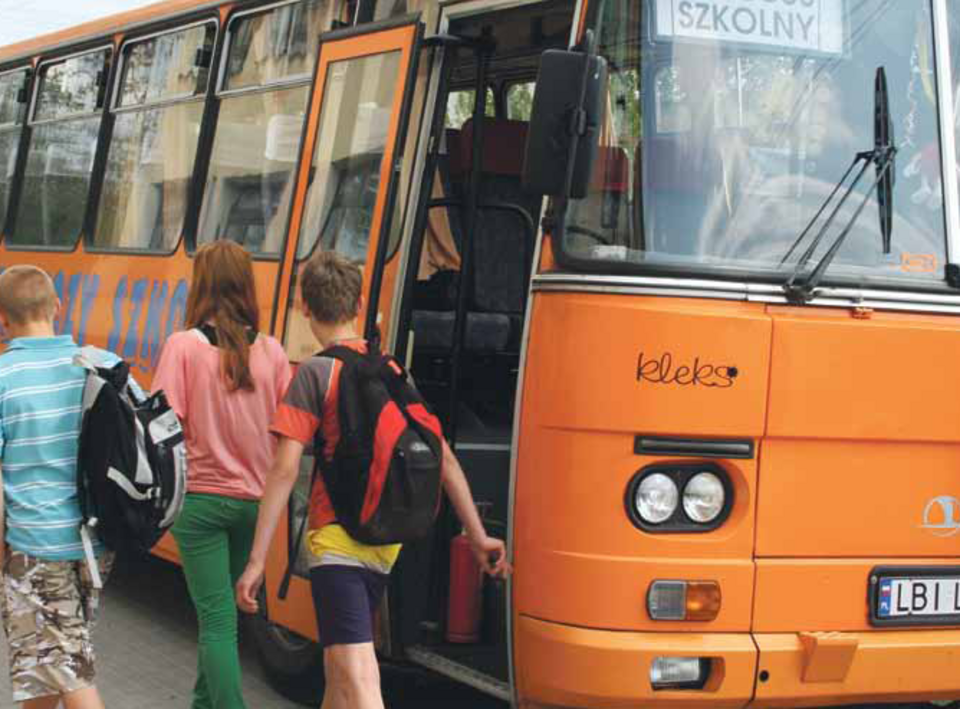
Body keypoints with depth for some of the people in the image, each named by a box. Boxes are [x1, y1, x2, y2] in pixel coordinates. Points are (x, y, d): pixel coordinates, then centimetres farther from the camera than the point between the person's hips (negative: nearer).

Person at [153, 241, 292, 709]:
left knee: (217, 618, -2)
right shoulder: (272, 352, -1)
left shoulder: (184, 346, -10)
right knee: (221, 611, 22)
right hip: (255, 501, 4)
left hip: (202, 499, -4)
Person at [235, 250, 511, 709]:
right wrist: (477, 535, 14)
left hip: (336, 543, -7)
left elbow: (285, 470, -14)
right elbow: (444, 457, 10)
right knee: (339, 670, 25)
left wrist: (256, 561, -13)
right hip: (386, 544, 7)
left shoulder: (315, 374, -7)